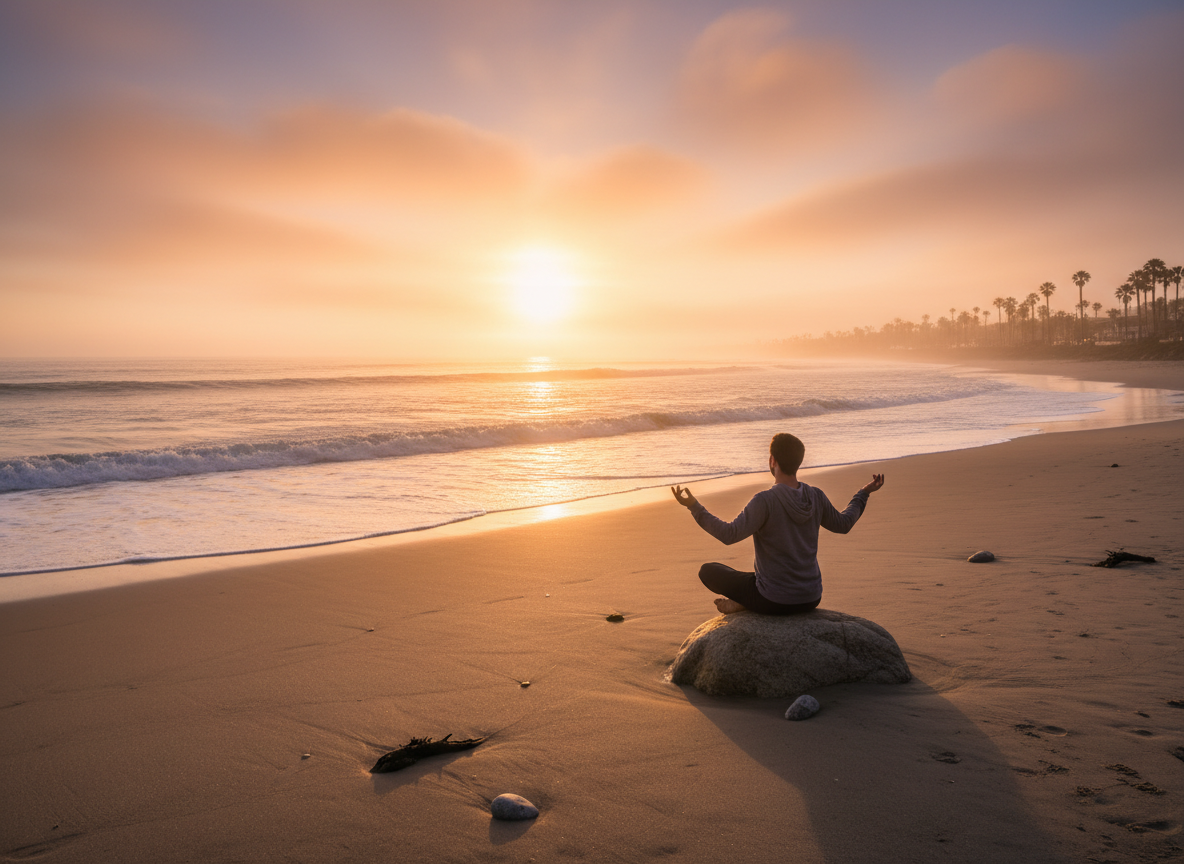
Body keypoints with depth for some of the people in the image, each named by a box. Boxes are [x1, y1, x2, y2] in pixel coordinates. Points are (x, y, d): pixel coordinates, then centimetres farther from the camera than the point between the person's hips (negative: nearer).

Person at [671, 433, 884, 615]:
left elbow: (729, 535, -28)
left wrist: (693, 507, -25)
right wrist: (864, 493, 27)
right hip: (811, 599, 4)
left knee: (707, 571, 12)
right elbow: (842, 524, 13)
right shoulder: (816, 496, -4)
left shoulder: (765, 501, -21)